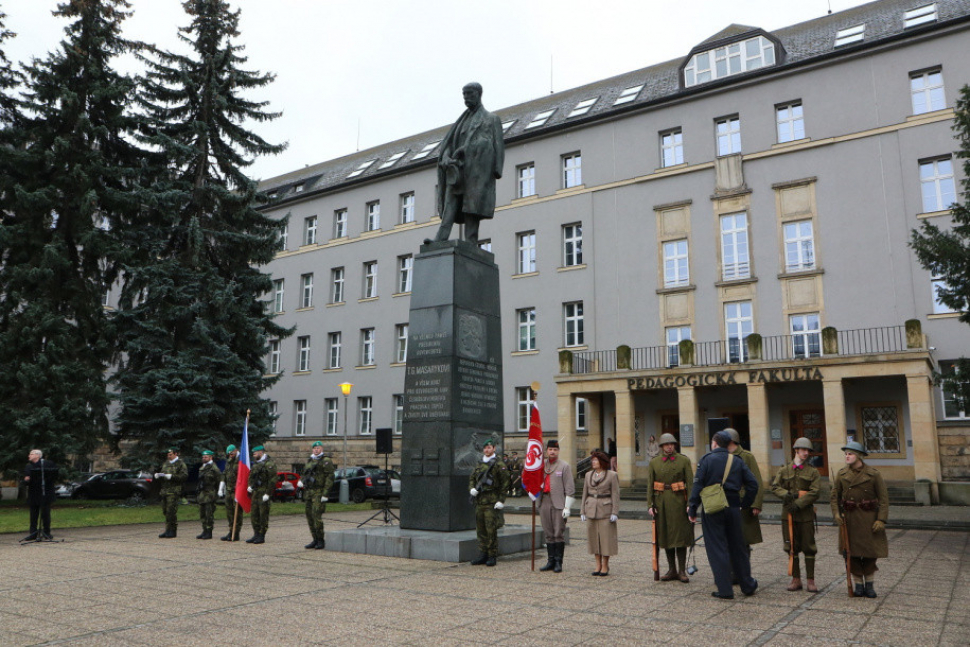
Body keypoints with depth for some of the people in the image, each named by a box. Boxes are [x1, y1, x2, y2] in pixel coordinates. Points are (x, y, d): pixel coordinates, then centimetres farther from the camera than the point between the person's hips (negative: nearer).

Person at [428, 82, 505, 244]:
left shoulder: (491, 119, 15)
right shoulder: (462, 121, 28)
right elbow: (448, 143, 15)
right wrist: (446, 158, -7)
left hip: (477, 169, -4)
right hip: (458, 170, 5)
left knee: (471, 208, -14)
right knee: (450, 206, -11)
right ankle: (439, 241, -24)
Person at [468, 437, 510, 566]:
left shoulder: (499, 465, -4)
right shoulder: (479, 464, 15)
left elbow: (505, 483, -7)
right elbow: (472, 478, 23)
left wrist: (501, 500, -11)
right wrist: (471, 489, 3)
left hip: (492, 502, -6)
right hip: (479, 501, 6)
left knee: (491, 530, -5)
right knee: (481, 529, 9)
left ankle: (492, 556, 4)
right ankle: (482, 555, 17)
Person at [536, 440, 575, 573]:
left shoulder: (564, 466, -1)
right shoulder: (541, 465, 12)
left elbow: (570, 488, -4)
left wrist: (567, 507, -10)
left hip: (559, 504, -4)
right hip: (544, 503, 4)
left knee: (558, 534, -2)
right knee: (548, 535, 9)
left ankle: (558, 562, 6)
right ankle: (550, 561, 16)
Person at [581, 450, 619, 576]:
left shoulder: (612, 475, -3)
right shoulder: (588, 475, 10)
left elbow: (615, 495, -4)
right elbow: (585, 494, 13)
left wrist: (614, 512, -10)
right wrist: (583, 511, 9)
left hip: (606, 510, -4)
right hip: (591, 510, 4)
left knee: (606, 537, -2)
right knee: (594, 537, 6)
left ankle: (605, 566, 9)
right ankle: (598, 565, 16)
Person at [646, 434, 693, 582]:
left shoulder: (684, 460, 0)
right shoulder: (653, 463, 5)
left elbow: (690, 482, -4)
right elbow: (650, 485, 4)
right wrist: (650, 505, -3)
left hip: (678, 501, -2)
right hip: (661, 502, 2)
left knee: (680, 535, -1)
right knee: (665, 535, 7)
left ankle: (682, 571, 8)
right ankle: (672, 570, 17)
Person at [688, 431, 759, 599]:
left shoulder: (707, 459, -5)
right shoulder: (737, 461, 8)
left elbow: (698, 486, -10)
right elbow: (753, 483, 5)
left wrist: (692, 509, -6)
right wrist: (744, 503, 13)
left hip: (713, 510, -4)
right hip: (733, 508, 4)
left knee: (717, 549, 2)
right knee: (738, 548, 16)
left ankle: (725, 590, 3)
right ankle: (748, 585, 25)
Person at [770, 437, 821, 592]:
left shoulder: (813, 472, 4)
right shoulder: (784, 471, 10)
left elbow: (814, 493, -6)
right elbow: (775, 487, 1)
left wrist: (798, 504, -16)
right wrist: (787, 494, -18)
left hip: (805, 513, -2)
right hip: (788, 513, 2)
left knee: (809, 548, 0)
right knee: (792, 547, 6)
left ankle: (810, 581, 8)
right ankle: (796, 580, 15)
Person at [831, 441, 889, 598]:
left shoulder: (874, 474, -6)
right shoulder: (842, 474, 2)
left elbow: (884, 498, -5)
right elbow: (835, 495, 7)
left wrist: (881, 520, -12)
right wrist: (836, 513, -7)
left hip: (869, 518, -2)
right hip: (849, 518, 2)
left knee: (870, 552, 4)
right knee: (852, 552, 5)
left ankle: (869, 583, 23)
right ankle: (858, 584, 19)